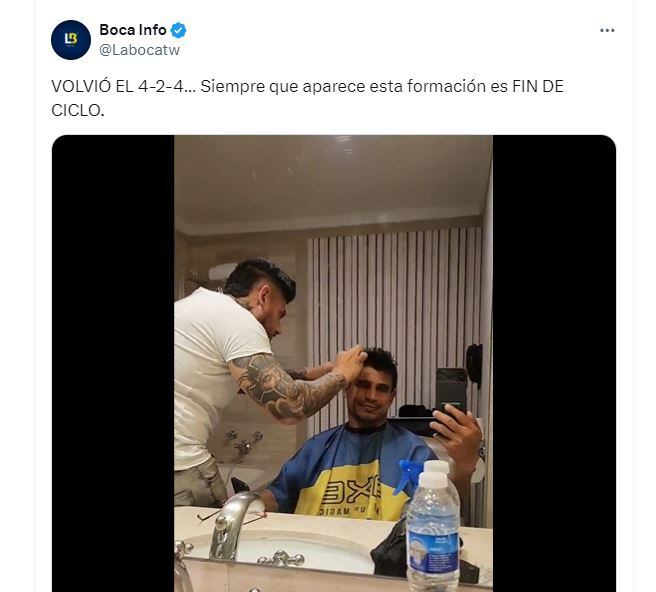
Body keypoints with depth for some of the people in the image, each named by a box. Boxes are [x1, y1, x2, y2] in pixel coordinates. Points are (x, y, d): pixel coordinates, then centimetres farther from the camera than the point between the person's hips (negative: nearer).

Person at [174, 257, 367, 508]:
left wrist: (310, 374, 17)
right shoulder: (234, 317, -14)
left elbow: (259, 380, 23)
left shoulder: (201, 305, 14)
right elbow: (289, 406, -19)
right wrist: (340, 375, -3)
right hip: (180, 465, -9)